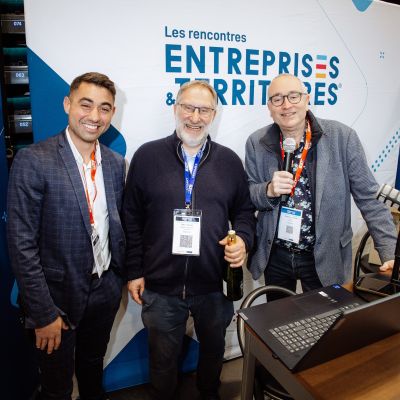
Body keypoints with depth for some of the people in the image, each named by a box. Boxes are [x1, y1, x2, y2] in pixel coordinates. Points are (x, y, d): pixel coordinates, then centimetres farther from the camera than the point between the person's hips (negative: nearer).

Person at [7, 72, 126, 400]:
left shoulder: (116, 163, 0)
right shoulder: (33, 161, -17)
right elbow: (22, 244, -17)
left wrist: (120, 278, 6)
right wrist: (43, 312, -16)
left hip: (105, 291, 5)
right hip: (59, 295, -4)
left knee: (93, 367, 28)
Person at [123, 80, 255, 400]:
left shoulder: (229, 161, 1)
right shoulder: (147, 156, -3)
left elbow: (244, 211, 9)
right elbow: (132, 219, 0)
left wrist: (242, 240, -12)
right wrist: (134, 271, -1)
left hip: (214, 285, 2)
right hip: (160, 286, -1)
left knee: (214, 351, 25)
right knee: (163, 360, 18)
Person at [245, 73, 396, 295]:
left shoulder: (342, 137, -12)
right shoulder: (256, 143, -6)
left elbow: (369, 199, -8)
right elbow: (248, 196, 1)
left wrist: (390, 254, -12)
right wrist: (269, 190, -21)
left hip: (325, 258, -2)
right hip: (274, 256, 2)